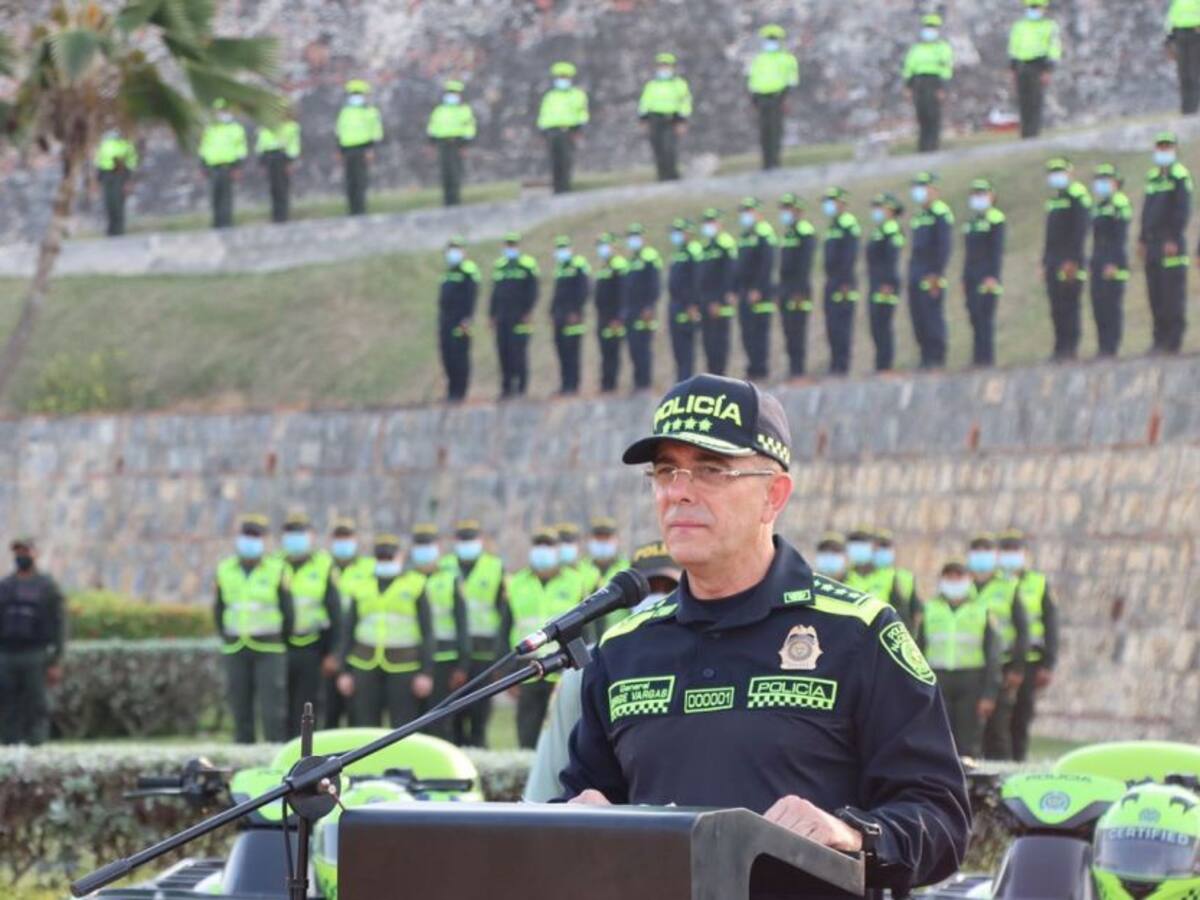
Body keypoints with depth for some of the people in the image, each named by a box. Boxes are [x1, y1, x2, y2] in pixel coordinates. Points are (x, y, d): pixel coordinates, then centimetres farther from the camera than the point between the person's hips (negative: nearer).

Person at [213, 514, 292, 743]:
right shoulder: (225, 570, 7)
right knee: (240, 710, 4)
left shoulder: (277, 569, -2)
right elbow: (219, 609, 14)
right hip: (235, 651, 3)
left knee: (272, 711, -8)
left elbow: (287, 610, 3)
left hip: (269, 650, -3)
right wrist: (227, 639, 11)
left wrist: (280, 643, 9)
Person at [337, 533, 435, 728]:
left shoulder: (415, 586, 3)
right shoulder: (362, 588, 11)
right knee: (365, 729, 4)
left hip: (403, 667, -3)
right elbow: (348, 633, 13)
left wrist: (426, 673, -8)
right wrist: (344, 672, 7)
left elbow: (427, 632, -1)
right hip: (365, 666, 3)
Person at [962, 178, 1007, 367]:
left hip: (988, 277, -8)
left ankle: (986, 357, -12)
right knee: (975, 317, 5)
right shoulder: (971, 222, 19)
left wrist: (993, 276, -18)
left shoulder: (996, 220, -5)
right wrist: (964, 279, 18)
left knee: (985, 316, -12)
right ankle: (978, 358, 7)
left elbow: (997, 252, -12)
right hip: (972, 277, 8)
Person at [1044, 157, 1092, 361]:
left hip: (1069, 262, -9)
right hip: (1054, 263, 9)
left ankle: (1069, 348, -10)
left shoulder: (1078, 196, -8)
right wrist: (1046, 260, 19)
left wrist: (1072, 261, -20)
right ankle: (1061, 347, 9)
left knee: (1068, 305, -10)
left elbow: (1080, 230, -15)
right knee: (1057, 308, 7)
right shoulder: (1054, 199, 20)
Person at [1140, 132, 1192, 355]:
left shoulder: (1180, 176, -6)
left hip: (1171, 244, -8)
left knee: (1173, 293, -8)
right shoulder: (1153, 176, 17)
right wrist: (1142, 240, 17)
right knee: (1156, 294, 8)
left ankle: (1173, 341, -9)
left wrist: (1173, 240, -18)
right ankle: (1161, 338, 11)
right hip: (1153, 244, 8)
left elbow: (1183, 211, -13)